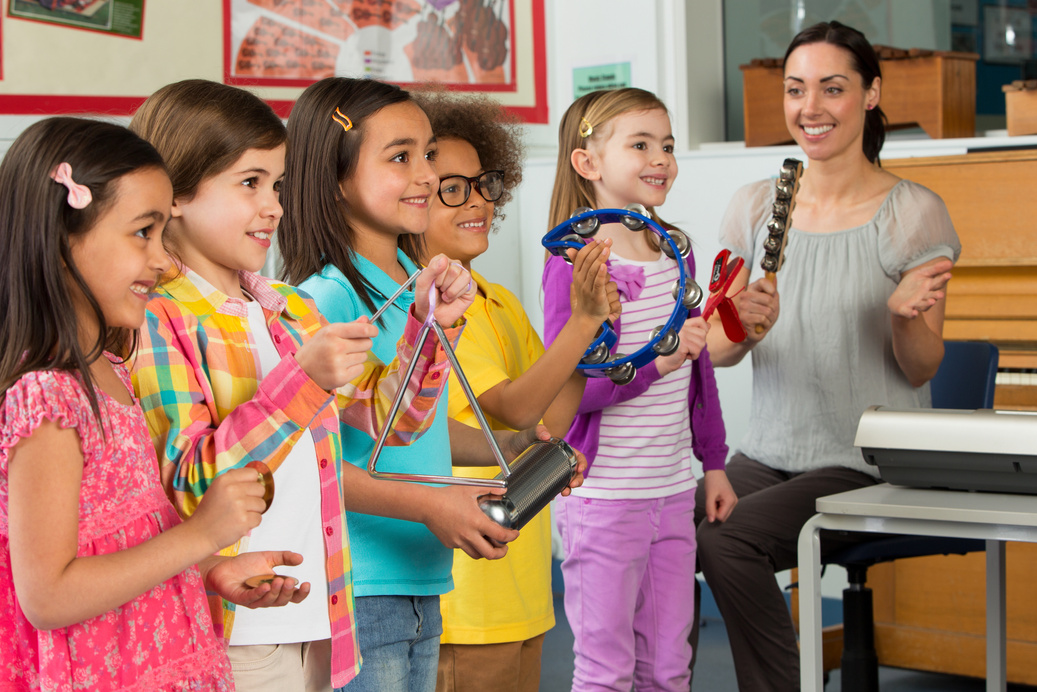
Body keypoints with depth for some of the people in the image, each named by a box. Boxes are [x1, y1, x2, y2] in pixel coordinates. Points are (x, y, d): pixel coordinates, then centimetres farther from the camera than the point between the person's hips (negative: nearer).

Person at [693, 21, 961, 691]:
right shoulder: (755, 207, 7)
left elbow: (920, 370, -4)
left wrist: (904, 315, -25)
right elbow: (716, 351, 5)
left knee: (726, 539, -28)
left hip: (867, 466, -4)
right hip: (768, 453, 4)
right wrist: (745, 327, -18)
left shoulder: (913, 214, -4)